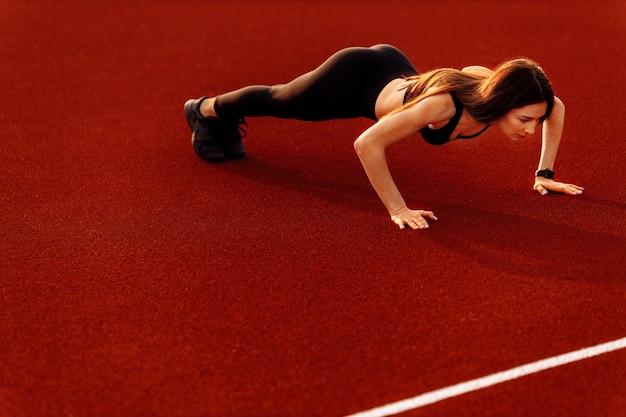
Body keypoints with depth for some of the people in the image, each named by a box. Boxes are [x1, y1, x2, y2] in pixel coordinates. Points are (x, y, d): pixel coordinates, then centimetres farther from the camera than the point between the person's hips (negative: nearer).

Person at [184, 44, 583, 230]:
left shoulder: (498, 90, -29)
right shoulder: (442, 105, -47)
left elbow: (556, 107, -6)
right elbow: (367, 144, -44)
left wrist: (546, 174, -8)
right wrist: (398, 210, -41)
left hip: (394, 68, 5)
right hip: (355, 80, -5)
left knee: (284, 101, 33)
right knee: (277, 100, 25)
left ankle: (229, 122, 63)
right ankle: (205, 110, 56)